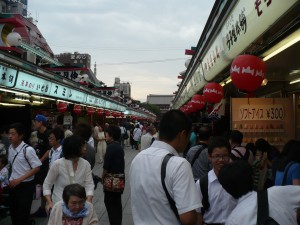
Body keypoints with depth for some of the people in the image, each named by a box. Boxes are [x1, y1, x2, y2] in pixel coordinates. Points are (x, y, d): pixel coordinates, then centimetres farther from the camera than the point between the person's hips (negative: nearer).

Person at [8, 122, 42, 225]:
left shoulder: (28, 150, -19)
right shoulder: (10, 148, 2)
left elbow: (36, 168, -17)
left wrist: (19, 179, -19)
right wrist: (11, 179, 4)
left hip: (25, 185, -6)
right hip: (13, 184, 7)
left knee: (23, 214, 3)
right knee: (13, 211, 18)